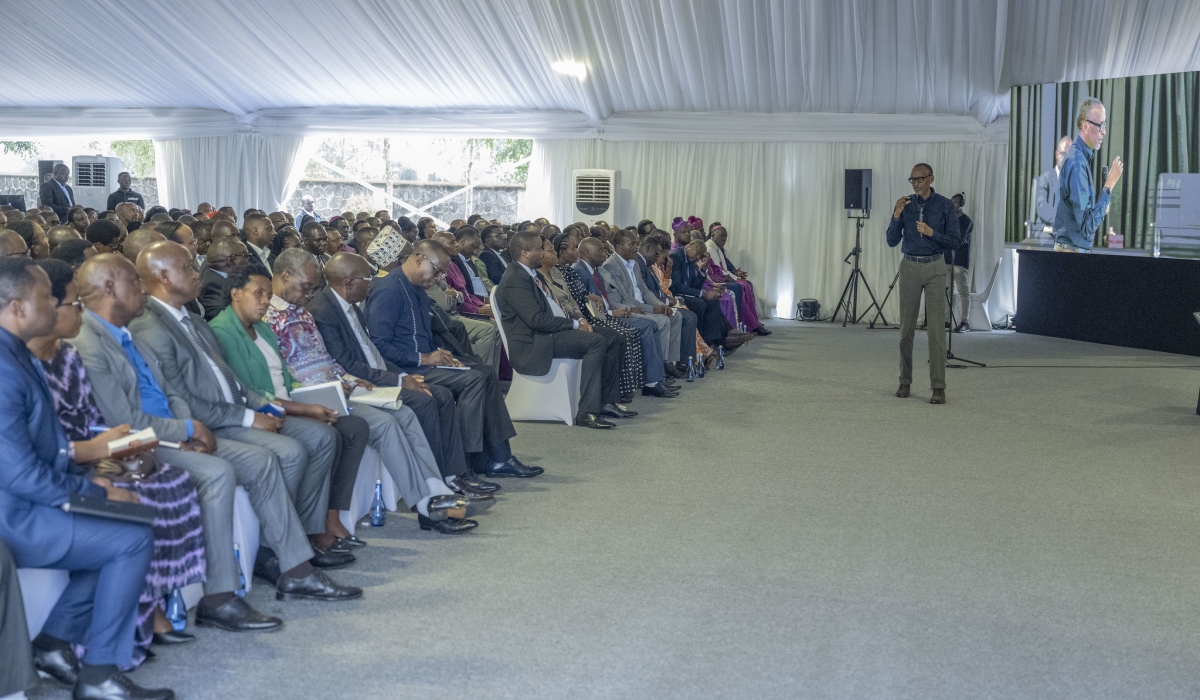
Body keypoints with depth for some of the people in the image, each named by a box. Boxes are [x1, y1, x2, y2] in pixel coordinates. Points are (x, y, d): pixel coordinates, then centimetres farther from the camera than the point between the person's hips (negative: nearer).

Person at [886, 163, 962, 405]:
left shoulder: (945, 205, -2)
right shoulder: (905, 204, 4)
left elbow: (954, 242, -4)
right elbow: (892, 241, 1)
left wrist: (931, 232, -19)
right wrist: (896, 215, -13)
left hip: (935, 268, -2)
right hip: (909, 267, 2)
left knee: (936, 327, -7)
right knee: (907, 327, 6)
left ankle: (938, 387, -6)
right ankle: (905, 381, 16)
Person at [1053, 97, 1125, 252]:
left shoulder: (1083, 156, 9)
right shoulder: (1076, 162, -20)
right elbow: (1088, 225, -23)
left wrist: (1102, 207, 0)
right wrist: (1109, 186, -21)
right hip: (1071, 249, -9)